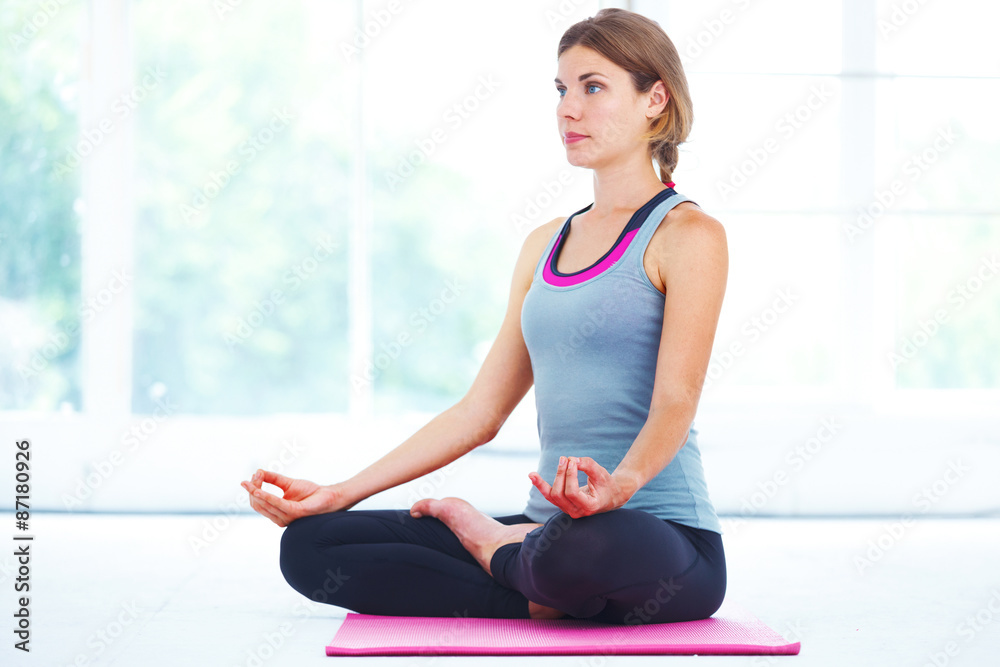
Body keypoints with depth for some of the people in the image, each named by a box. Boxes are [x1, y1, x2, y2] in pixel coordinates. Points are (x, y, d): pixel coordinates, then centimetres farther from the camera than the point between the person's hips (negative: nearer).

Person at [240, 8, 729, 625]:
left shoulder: (687, 234, -3)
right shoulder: (546, 245, 19)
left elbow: (676, 399, -17)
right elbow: (480, 412, 17)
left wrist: (620, 484, -39)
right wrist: (338, 494, 10)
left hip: (662, 535, -6)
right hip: (550, 531, 6)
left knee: (588, 550, -43)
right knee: (309, 544, -6)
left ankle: (492, 548, -7)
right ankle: (546, 599, -10)